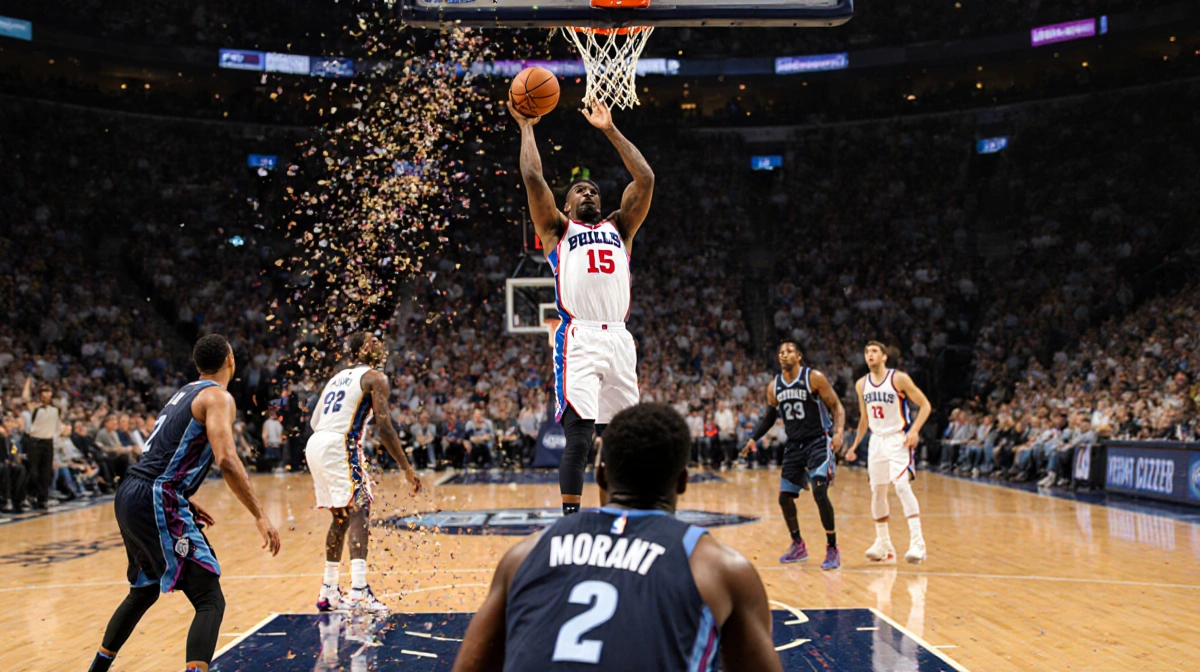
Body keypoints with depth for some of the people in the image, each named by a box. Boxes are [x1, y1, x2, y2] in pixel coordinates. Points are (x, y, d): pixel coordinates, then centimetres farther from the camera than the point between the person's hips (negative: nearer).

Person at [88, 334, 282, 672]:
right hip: (156, 502, -9)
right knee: (210, 601, -11)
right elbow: (226, 460, -22)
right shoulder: (218, 397, -7)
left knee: (144, 591, 30)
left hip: (128, 495, 9)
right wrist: (260, 516, -20)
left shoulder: (185, 393, 21)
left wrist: (185, 503, 28)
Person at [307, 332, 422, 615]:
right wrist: (407, 468, -9)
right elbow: (384, 427, -10)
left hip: (314, 445, 8)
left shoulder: (339, 376, 24)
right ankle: (359, 591, -25)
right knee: (359, 510, -11)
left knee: (341, 515, 18)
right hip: (339, 445, -8)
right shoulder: (375, 378, 1)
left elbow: (314, 421, 19)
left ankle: (328, 592, 24)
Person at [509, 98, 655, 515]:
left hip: (619, 339, 4)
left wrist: (609, 130, 20)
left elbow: (646, 179, 17)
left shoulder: (619, 228, 25)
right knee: (579, 434, -13)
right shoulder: (558, 229, 16)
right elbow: (532, 177, 4)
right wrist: (526, 126, 16)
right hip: (578, 339, -4)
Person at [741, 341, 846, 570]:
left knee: (819, 493, -20)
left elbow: (837, 406, -9)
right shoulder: (774, 387, 5)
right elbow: (770, 416, 20)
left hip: (818, 442, -6)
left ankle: (832, 550, -8)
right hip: (793, 446, 6)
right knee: (785, 497, 7)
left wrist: (839, 432, -25)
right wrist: (754, 438, 10)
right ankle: (798, 546, 27)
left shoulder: (814, 378, -10)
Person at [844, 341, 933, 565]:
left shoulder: (899, 379, -11)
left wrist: (914, 430, -21)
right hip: (877, 440, 6)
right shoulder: (861, 384, 7)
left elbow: (925, 405, -9)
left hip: (898, 439, -6)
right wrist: (855, 445, 17)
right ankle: (883, 545, 20)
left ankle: (917, 542, -21)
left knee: (902, 485, -21)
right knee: (877, 493, 8)